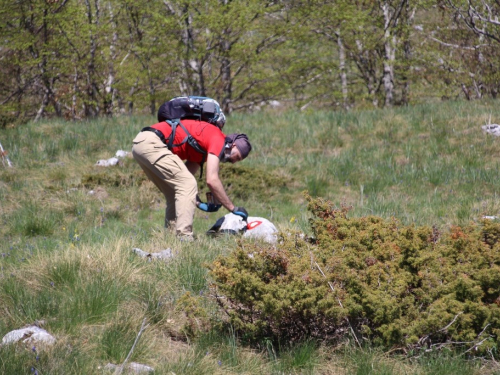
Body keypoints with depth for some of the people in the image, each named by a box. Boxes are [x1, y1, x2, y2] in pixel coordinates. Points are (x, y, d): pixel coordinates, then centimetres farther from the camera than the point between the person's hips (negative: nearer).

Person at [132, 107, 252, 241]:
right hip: (152, 143, -10)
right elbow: (212, 180, -13)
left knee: (176, 194, 17)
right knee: (187, 184, -10)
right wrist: (233, 208, -6)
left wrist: (200, 203, 12)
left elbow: (182, 180, 23)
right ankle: (184, 237, -16)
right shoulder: (218, 139, -4)